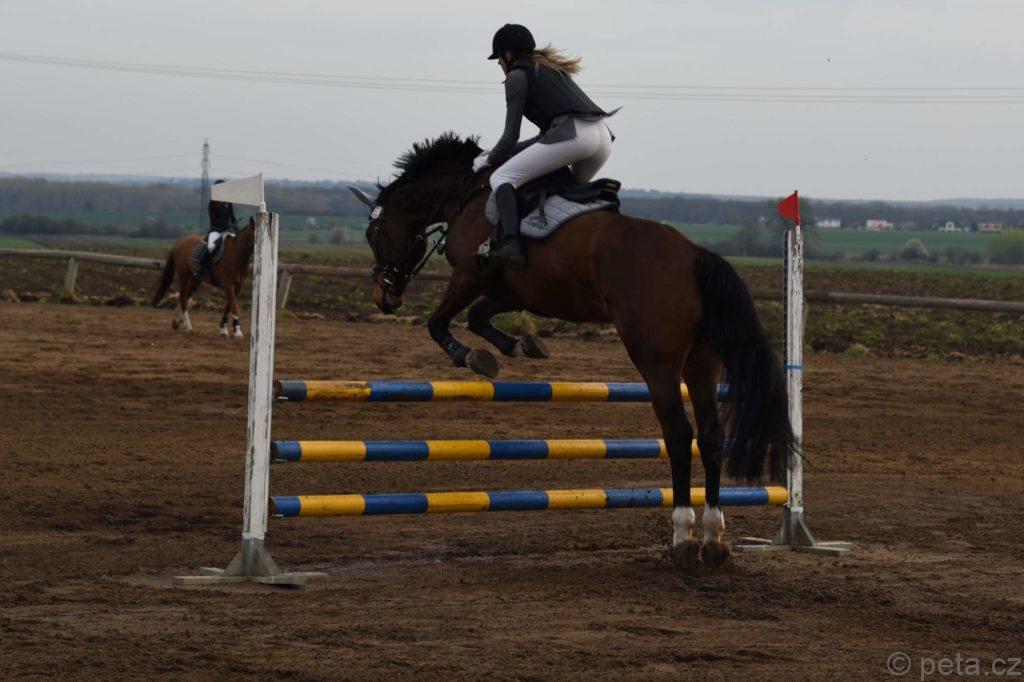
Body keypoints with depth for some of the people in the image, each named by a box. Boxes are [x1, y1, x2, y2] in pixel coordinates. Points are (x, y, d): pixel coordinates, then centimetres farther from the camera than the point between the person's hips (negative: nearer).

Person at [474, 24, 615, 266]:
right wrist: (503, 152, 37)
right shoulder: (551, 69, 34)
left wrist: (489, 159, 24)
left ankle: (511, 243, -25)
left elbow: (510, 136, 6)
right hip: (603, 137, 8)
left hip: (573, 136, -8)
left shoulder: (517, 75, 9)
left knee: (501, 178, -6)